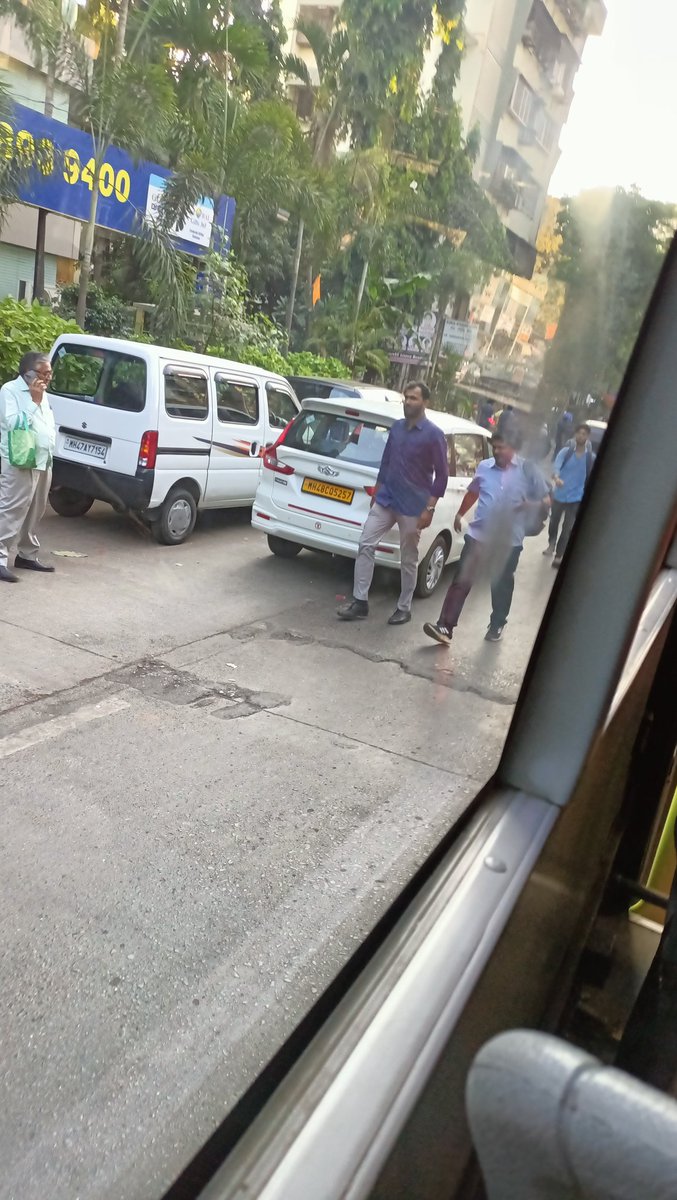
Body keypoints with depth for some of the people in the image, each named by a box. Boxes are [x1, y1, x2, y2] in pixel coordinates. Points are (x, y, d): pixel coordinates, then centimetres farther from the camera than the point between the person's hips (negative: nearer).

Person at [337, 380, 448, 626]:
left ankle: (404, 608, 18)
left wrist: (429, 508, -13)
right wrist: (377, 491, 17)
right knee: (366, 545, -3)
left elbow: (442, 474, -8)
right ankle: (360, 602, 3)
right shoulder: (396, 427, 9)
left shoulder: (434, 434, -9)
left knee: (408, 560, 5)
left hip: (412, 507, -5)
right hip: (384, 500, 5)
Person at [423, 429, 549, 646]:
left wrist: (532, 505, -18)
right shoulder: (484, 467, 5)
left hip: (509, 540, -1)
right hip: (478, 534, 2)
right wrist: (460, 514, 24)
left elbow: (546, 500, 2)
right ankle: (445, 627, -7)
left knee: (502, 585, 12)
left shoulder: (528, 470, -3)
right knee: (461, 581, -6)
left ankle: (497, 625, 32)